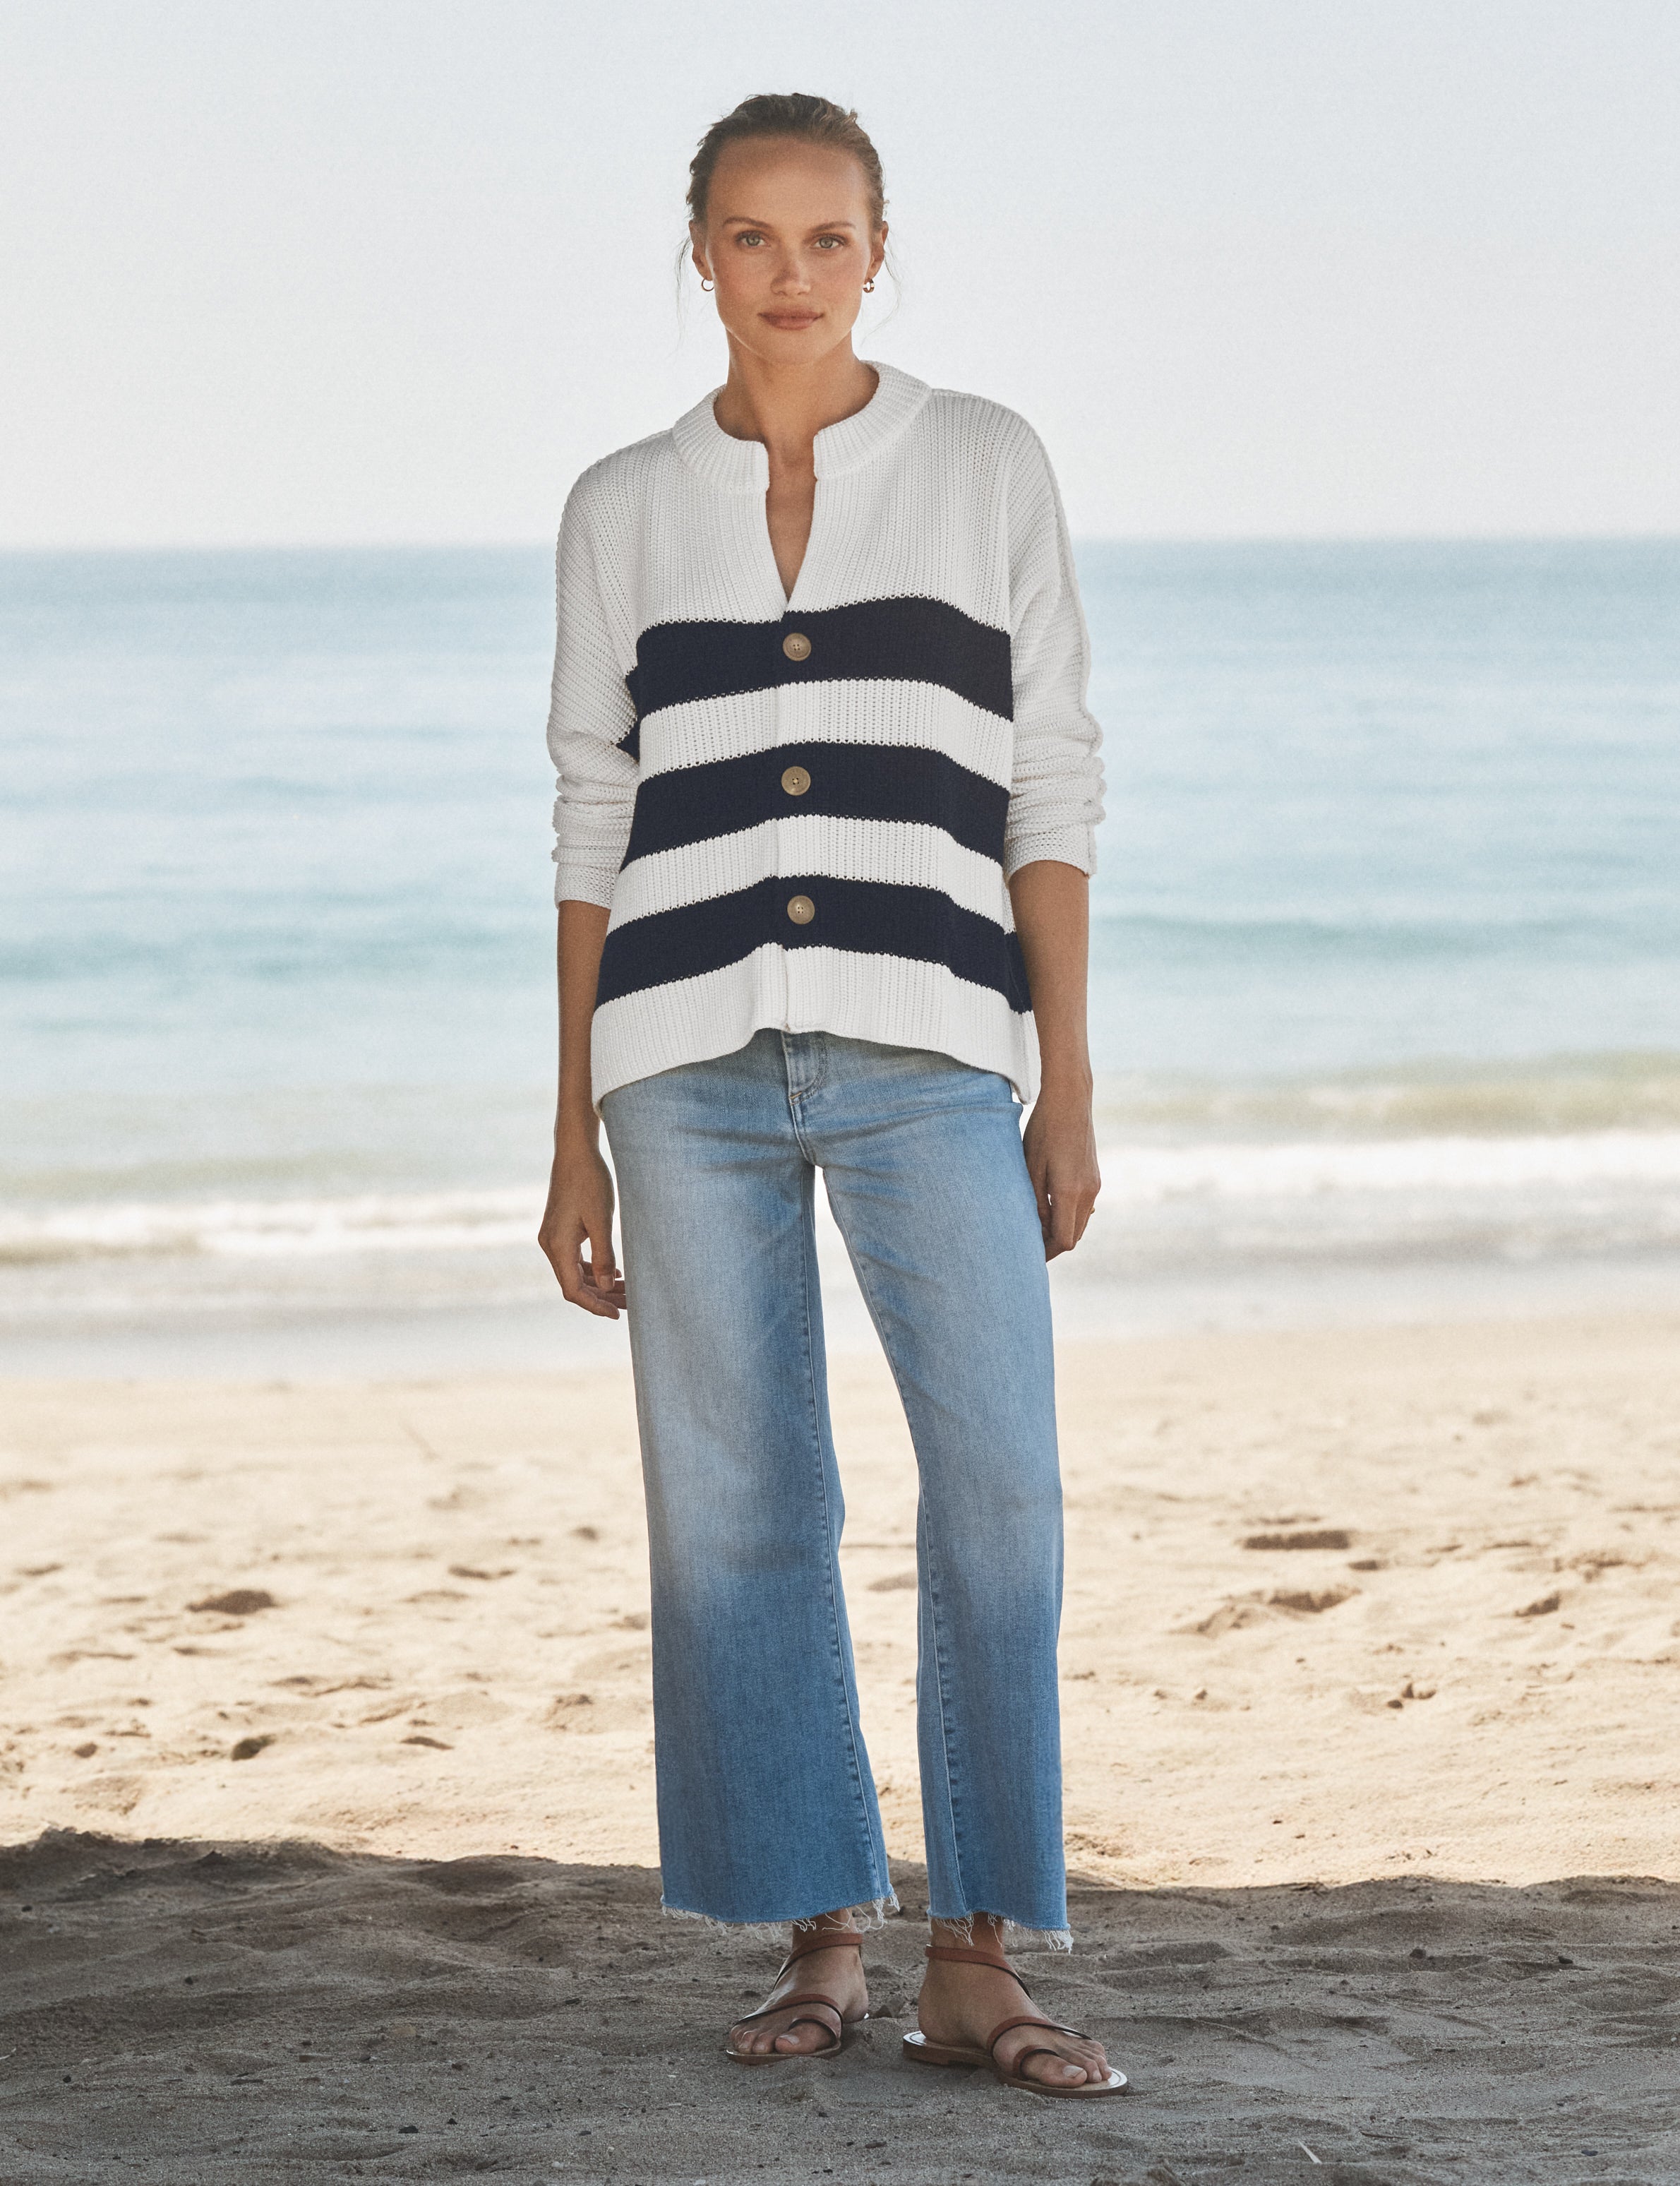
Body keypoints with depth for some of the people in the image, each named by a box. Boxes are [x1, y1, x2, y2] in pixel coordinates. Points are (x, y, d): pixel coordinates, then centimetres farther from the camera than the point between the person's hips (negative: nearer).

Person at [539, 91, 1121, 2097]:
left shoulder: (988, 468, 6)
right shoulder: (625, 511, 10)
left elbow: (1047, 787, 6)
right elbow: (597, 827, 12)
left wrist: (1067, 1088, -1)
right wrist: (575, 1141, 8)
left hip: (926, 1048, -1)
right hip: (690, 1049, 2)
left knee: (998, 1486, -11)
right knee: (736, 1508, 3)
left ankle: (974, 1968, -4)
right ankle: (822, 1939, 15)